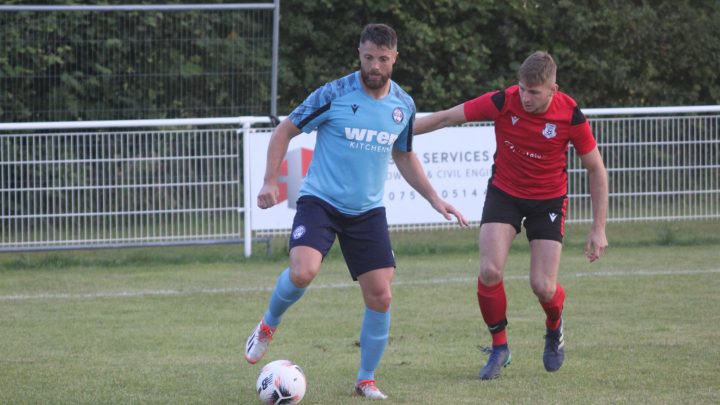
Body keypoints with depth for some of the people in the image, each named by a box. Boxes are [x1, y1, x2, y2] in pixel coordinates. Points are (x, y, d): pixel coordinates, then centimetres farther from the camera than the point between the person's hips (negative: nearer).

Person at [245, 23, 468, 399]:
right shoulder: (333, 95, -11)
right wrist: (270, 181, -12)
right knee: (302, 272, -28)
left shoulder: (403, 106, 4)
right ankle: (268, 324, 4)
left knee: (380, 297, -3)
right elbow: (284, 131, -2)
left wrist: (434, 199, 13)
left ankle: (366, 379, 15)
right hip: (320, 200, -4)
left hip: (368, 210, 4)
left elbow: (404, 156, 20)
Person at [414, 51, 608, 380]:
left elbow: (596, 169, -7)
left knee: (543, 287, -9)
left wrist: (598, 229, -8)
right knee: (490, 272, -19)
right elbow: (446, 118, -10)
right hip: (504, 193, 1)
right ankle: (499, 347, 4)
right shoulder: (502, 102, -19)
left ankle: (554, 328, 28)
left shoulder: (570, 116, -19)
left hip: (548, 200, -1)